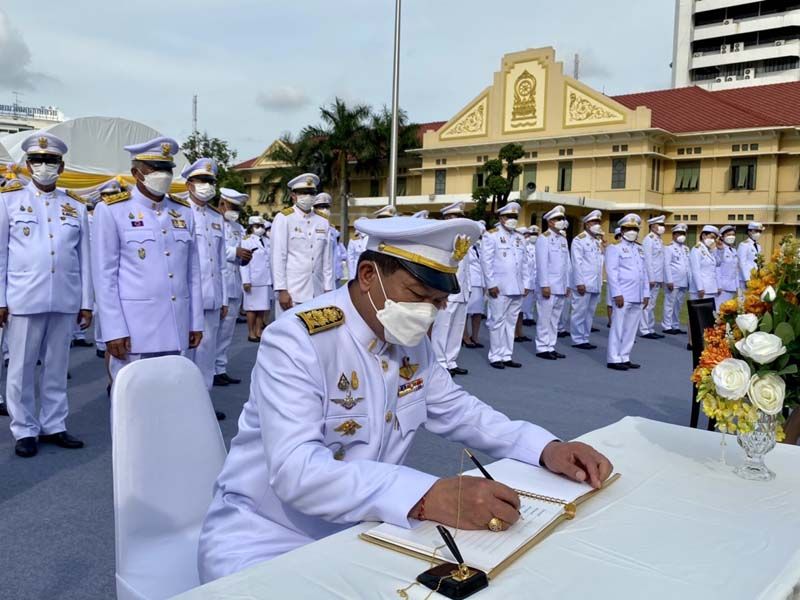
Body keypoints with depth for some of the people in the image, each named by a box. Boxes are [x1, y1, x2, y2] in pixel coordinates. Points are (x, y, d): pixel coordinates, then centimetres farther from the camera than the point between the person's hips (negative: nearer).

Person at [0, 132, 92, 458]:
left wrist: (86, 302, 6)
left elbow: (84, 258, 9)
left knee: (56, 368, 10)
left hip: (65, 301, 2)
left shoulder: (76, 207, 9)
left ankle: (53, 426, 22)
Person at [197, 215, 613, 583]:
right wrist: (429, 497, -45)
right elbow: (297, 470, -34)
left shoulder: (412, 342, 0)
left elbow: (458, 412, 11)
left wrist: (545, 448, -7)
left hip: (359, 530, 7)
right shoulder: (296, 340, -24)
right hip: (266, 541, -6)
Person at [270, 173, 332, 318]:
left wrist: (328, 289, 7)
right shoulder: (283, 218, -2)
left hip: (317, 293, 4)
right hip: (291, 292, -4)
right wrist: (281, 290, -10)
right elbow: (277, 257, -6)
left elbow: (327, 259, 11)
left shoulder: (323, 222, 10)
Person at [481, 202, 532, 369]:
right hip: (499, 288, -6)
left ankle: (507, 356, 14)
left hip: (517, 288, 6)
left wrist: (527, 284, 9)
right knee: (497, 321, -2)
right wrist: (491, 284, -13)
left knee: (511, 322, 8)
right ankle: (495, 357, 5)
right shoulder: (491, 235, -1)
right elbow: (486, 261, -7)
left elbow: (525, 263, 17)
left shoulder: (519, 238, 17)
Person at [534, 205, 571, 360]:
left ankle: (551, 347, 16)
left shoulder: (563, 239, 15)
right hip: (548, 287, -7)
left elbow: (567, 264, 14)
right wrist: (544, 285, -18)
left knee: (555, 319, 10)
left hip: (561, 287, 7)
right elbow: (542, 264, -13)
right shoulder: (543, 238, -6)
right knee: (545, 318, -3)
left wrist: (567, 285, 11)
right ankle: (542, 348, 4)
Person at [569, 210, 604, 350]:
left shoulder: (597, 242, 18)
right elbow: (577, 263, -12)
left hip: (595, 285, 8)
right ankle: (578, 340, 3)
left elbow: (600, 264, 15)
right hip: (583, 285, -8)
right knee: (579, 312, -3)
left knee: (590, 313, 10)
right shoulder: (579, 240, -6)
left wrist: (600, 282, 10)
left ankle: (585, 339, 16)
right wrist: (579, 283, -17)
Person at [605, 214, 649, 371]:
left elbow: (644, 272, 18)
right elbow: (612, 272, -9)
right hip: (623, 296, -6)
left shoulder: (640, 249, 18)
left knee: (631, 329, 8)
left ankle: (624, 358, 15)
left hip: (638, 297, 6)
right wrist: (617, 294, -15)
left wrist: (646, 294, 11)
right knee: (618, 327, -3)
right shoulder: (615, 248, -2)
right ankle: (613, 359, 3)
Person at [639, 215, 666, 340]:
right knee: (648, 304, -6)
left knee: (652, 305, 11)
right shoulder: (648, 239, -9)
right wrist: (651, 278, -19)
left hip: (658, 278, 9)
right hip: (651, 278, -9)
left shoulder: (659, 240, 17)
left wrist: (661, 279, 13)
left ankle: (651, 329, 15)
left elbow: (661, 261, 17)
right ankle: (645, 330, -3)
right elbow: (647, 260, -15)